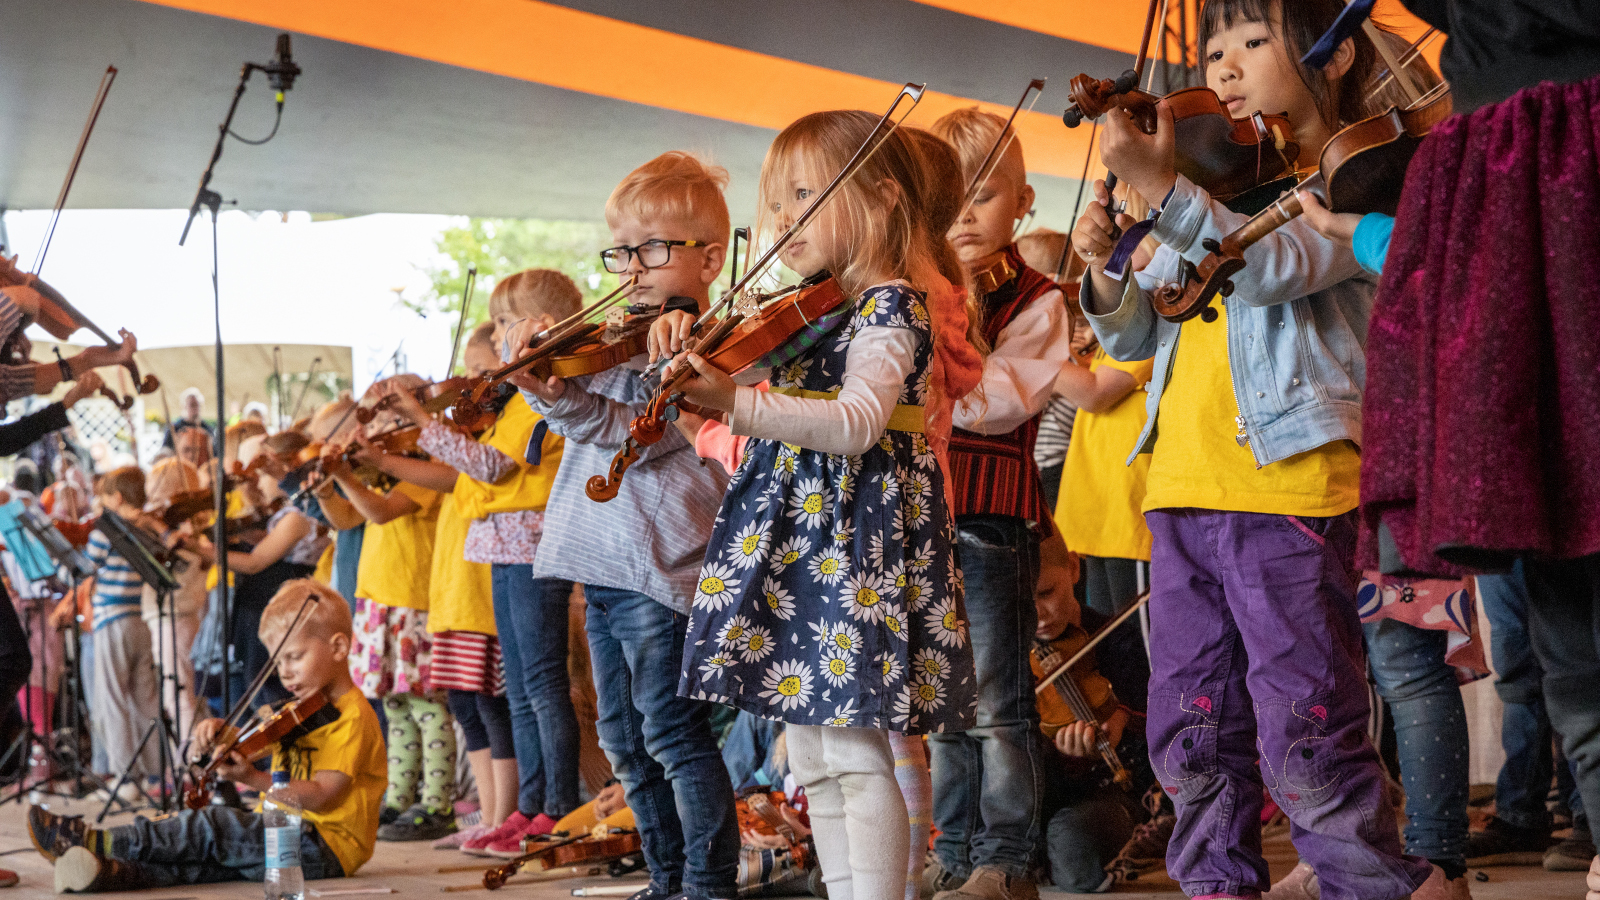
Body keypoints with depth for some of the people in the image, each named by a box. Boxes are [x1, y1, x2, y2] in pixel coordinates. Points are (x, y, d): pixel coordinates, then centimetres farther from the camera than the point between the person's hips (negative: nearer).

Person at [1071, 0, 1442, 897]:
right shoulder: (1214, 188, 22)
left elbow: (1279, 266, -20)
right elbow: (1139, 334, 20)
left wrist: (1162, 187, -30)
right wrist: (1107, 274, -1)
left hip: (1288, 487, -7)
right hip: (1184, 488, 7)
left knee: (1306, 739, -8)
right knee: (1191, 730, 10)